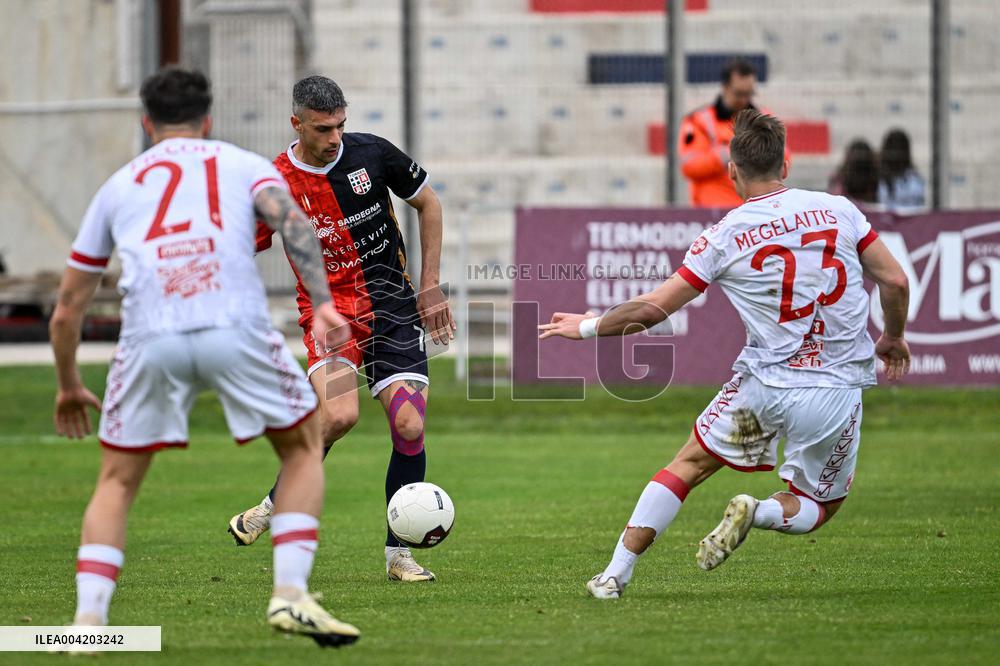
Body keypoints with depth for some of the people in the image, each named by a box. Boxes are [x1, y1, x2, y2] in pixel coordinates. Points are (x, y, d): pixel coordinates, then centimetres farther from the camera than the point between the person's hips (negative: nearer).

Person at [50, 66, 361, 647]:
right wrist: (322, 304, -10)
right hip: (236, 327, -1)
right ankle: (290, 594, 5)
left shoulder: (118, 185, 29)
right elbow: (290, 218, 0)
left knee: (117, 482, 18)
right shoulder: (244, 164, 24)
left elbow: (67, 312, 31)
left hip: (150, 338, 1)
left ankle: (88, 621, 4)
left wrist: (69, 387, 46)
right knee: (304, 447, 20)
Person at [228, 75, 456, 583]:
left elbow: (428, 204, 11)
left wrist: (430, 286, 9)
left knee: (410, 427, -10)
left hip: (392, 305, 2)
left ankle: (397, 553, 5)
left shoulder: (372, 153, -4)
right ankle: (275, 504, -3)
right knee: (339, 415, -28)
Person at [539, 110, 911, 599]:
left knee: (689, 464, 19)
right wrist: (893, 338, 21)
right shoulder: (838, 210, 0)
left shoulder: (725, 237, -4)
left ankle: (615, 574, 12)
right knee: (819, 507, 21)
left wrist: (588, 327, 16)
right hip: (839, 388, 1)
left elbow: (654, 308, 0)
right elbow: (895, 282, 1)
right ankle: (761, 512, -12)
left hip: (765, 383, -1)